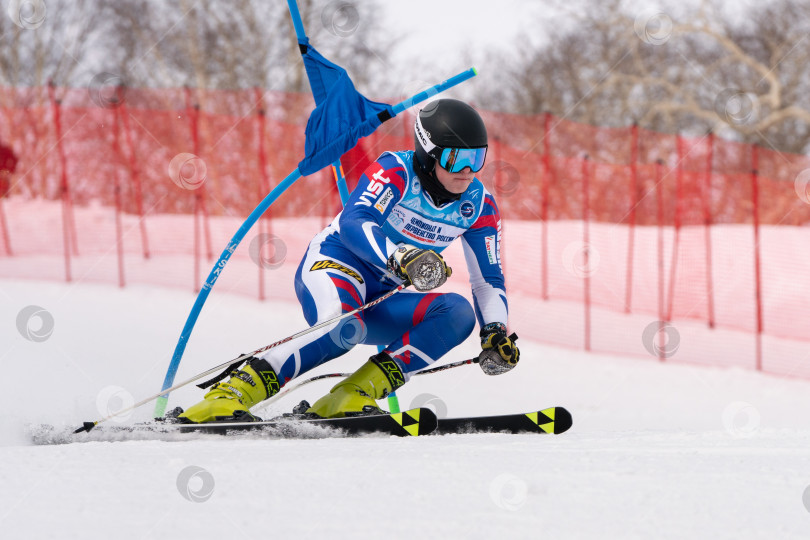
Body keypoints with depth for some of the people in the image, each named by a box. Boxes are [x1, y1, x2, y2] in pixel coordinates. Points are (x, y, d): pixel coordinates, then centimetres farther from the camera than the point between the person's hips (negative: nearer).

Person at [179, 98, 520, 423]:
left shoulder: (479, 206, 1)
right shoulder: (396, 170, -16)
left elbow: (489, 280, 9)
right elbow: (354, 223, -31)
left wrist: (496, 332, -10)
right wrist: (402, 258, -48)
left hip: (382, 301, 6)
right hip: (333, 264, -6)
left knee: (459, 313, -21)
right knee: (343, 328, -39)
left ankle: (354, 395, -27)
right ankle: (227, 396, -38)